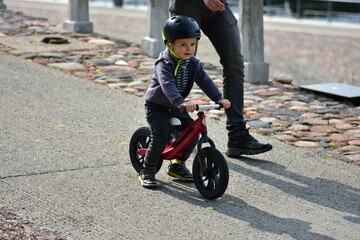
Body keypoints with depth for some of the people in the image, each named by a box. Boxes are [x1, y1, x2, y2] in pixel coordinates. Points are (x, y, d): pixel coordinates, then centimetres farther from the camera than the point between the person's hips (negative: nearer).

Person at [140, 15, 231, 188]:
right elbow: (167, 85, -41)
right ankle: (147, 170, 0)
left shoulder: (193, 63, -4)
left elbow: (205, 81, -10)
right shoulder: (164, 64, -26)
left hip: (175, 107, 7)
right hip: (157, 107, -6)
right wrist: (181, 102, -57)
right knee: (160, 138, -21)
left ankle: (178, 165, 16)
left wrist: (219, 98, -26)